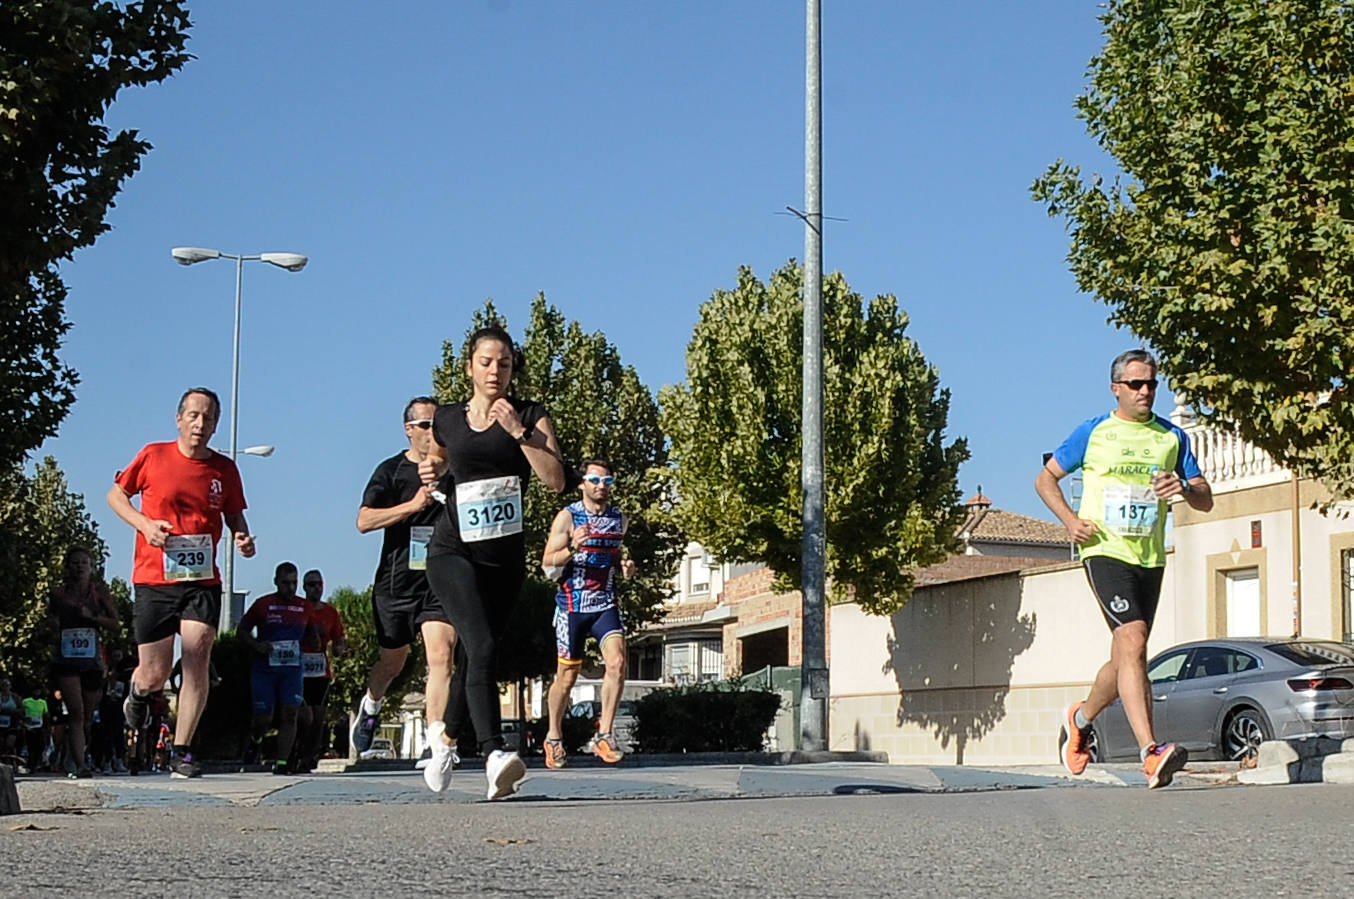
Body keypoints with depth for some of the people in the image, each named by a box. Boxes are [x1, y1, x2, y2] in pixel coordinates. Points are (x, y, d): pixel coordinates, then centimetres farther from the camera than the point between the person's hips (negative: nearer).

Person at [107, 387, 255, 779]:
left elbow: (234, 517, 18)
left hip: (202, 580, 1)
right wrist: (144, 523, -8)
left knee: (197, 662, -13)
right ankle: (137, 693, 42)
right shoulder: (152, 456, 0)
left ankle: (182, 753, -4)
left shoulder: (225, 469, 5)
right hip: (153, 579, -1)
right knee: (154, 676, 3)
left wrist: (242, 538, -5)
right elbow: (116, 495, 11)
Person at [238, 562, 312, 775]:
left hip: (292, 668, 2)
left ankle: (282, 762, -10)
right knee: (264, 718, -4)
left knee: (290, 714, -11)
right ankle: (255, 740, 31)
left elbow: (310, 635, 25)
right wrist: (256, 646, -11)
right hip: (264, 667, -2)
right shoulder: (262, 604, 1)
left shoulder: (304, 607, 10)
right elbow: (241, 631, 7)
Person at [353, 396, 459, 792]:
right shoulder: (391, 470, 2)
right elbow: (364, 521, -9)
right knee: (392, 660, 15)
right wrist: (413, 505, -18)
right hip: (396, 581, 0)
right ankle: (370, 707, 49)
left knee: (441, 656, -18)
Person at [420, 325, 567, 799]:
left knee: (477, 656, 13)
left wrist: (519, 431, -17)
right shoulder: (447, 419, 7)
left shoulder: (530, 415, 2)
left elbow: (556, 479, -10)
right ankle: (494, 757, -34)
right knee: (481, 647, -23)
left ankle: (445, 732, 41)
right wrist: (430, 473, 6)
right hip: (453, 551, -2)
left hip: (506, 556, 2)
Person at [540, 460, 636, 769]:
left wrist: (624, 566, 4)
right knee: (567, 676, 5)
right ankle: (554, 738, 24)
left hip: (606, 604, 3)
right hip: (572, 605, -3)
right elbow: (548, 565, -7)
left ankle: (603, 735, -11)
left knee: (617, 662, -18)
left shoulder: (619, 519, 10)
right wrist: (572, 548, -25)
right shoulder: (567, 517, -5)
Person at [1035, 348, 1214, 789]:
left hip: (1150, 558, 5)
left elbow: (1206, 500, 11)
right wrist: (1070, 520, -6)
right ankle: (1151, 753, -29)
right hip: (1105, 551, -5)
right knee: (1133, 642, -22)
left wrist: (1184, 489, -13)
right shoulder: (1093, 432, 3)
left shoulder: (1172, 437, 11)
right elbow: (1045, 478, 11)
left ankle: (1079, 719, 39)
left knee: (1124, 661, 11)